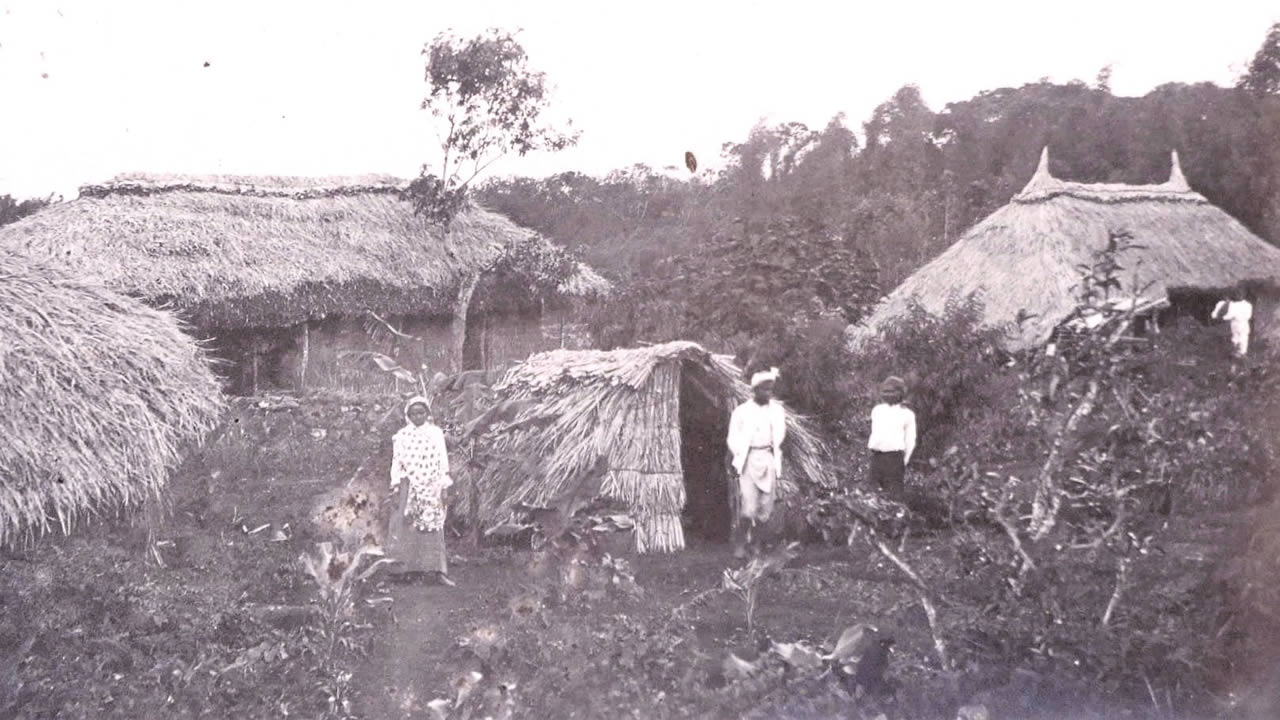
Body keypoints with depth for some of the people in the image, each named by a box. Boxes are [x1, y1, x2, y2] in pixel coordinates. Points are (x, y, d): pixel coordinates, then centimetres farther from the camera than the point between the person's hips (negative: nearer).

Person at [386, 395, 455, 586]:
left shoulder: (436, 433, 7)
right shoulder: (402, 436, 6)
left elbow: (443, 461, 6)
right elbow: (396, 462, 4)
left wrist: (443, 489, 0)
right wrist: (395, 490, -3)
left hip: (431, 488, 0)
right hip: (408, 487, 0)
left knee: (433, 528, -3)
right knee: (406, 527, -4)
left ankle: (438, 571, -5)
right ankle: (406, 570, -2)